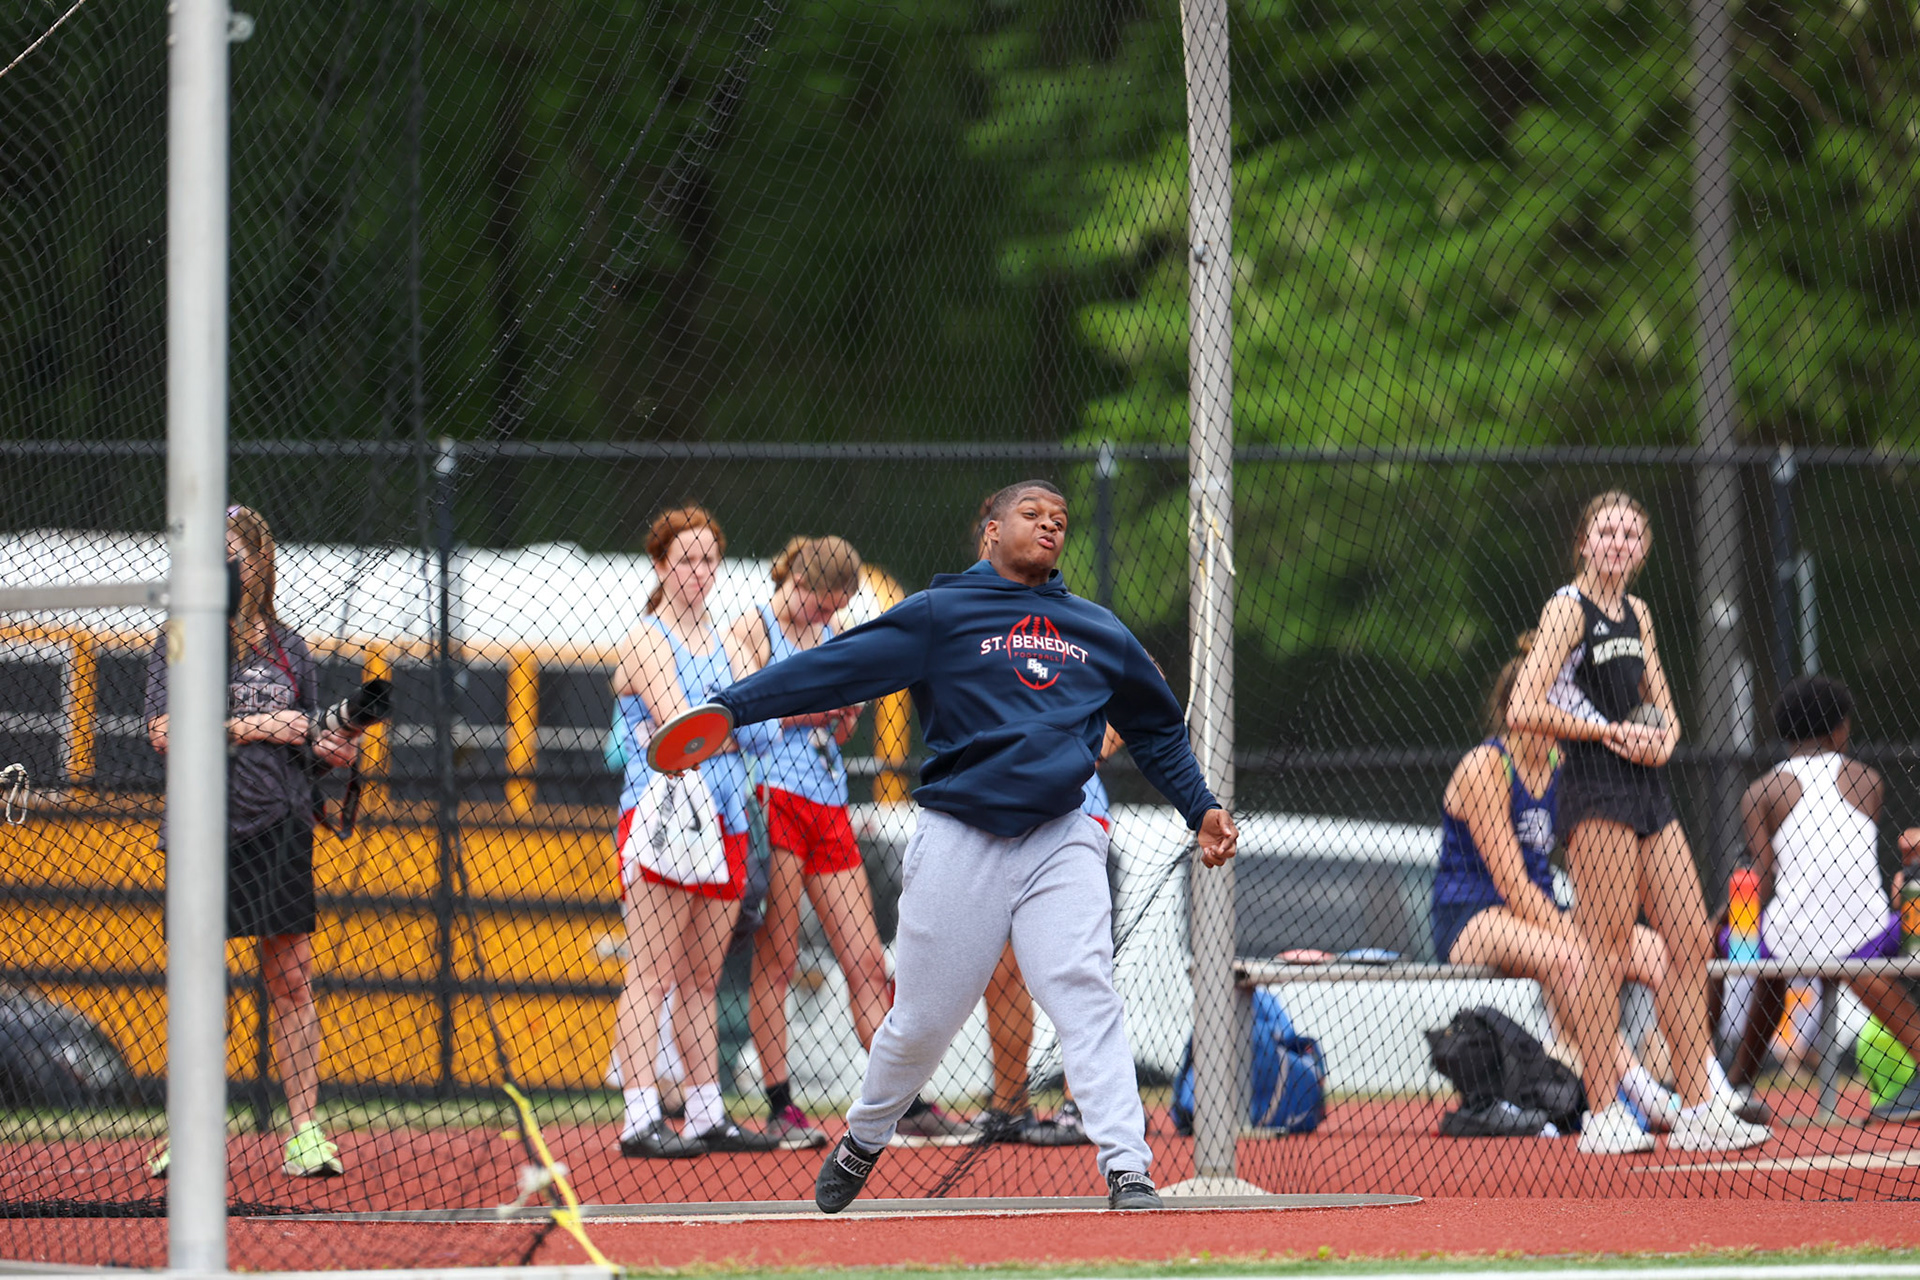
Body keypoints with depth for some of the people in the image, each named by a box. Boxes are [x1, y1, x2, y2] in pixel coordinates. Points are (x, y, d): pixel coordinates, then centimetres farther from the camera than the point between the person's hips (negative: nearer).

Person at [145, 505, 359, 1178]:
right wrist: (251, 727, -14)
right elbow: (162, 731, -9)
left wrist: (333, 751, -2)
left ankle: (304, 1131, -1)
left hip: (279, 826, 2)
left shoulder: (287, 645, 13)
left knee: (291, 980, -2)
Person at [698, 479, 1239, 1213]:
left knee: (1085, 995, -16)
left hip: (1060, 842, 2)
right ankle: (862, 1142, 31)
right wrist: (730, 708, -13)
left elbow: (1157, 727, 29)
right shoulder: (939, 616, 2)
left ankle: (1127, 1172, -21)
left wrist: (1200, 809, 22)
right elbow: (833, 669, -4)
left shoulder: (1100, 632, 16)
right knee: (922, 1020, 5)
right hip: (960, 843, -2)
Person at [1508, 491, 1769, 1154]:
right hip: (1596, 793, -8)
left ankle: (1699, 1106, 8)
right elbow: (1524, 711, -15)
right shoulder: (1569, 608, -6)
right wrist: (1612, 731, -13)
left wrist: (1662, 740, -1)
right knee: (1609, 949, -9)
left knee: (1690, 942, 4)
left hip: (1647, 788, 8)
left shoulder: (1636, 613, 17)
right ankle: (1603, 1116, -6)